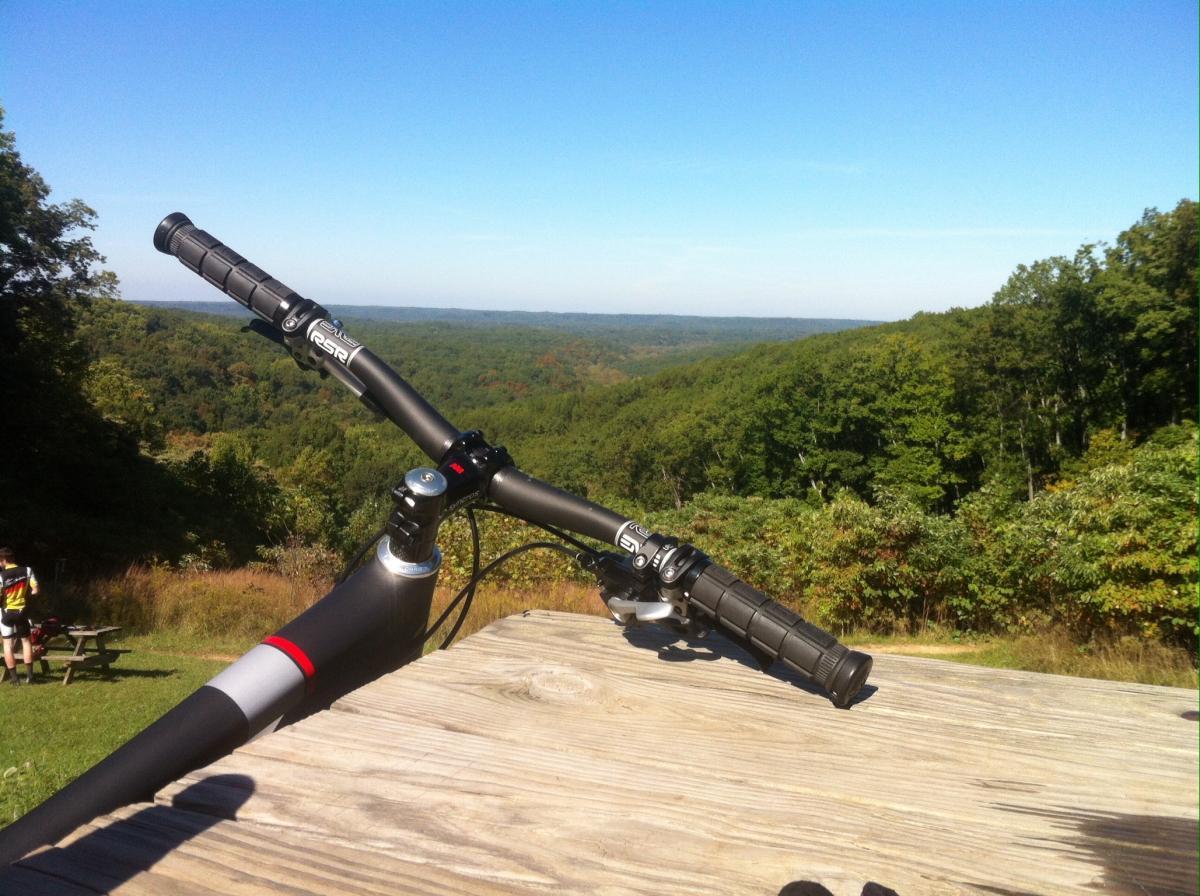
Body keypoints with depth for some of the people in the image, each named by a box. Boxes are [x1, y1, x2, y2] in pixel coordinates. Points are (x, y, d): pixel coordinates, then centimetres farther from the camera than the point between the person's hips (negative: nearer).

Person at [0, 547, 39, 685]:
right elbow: (35, 590, -5)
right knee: (26, 641, 14)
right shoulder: (27, 570, -5)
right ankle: (29, 675, 9)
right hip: (21, 611, 2)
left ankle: (14, 677, 5)